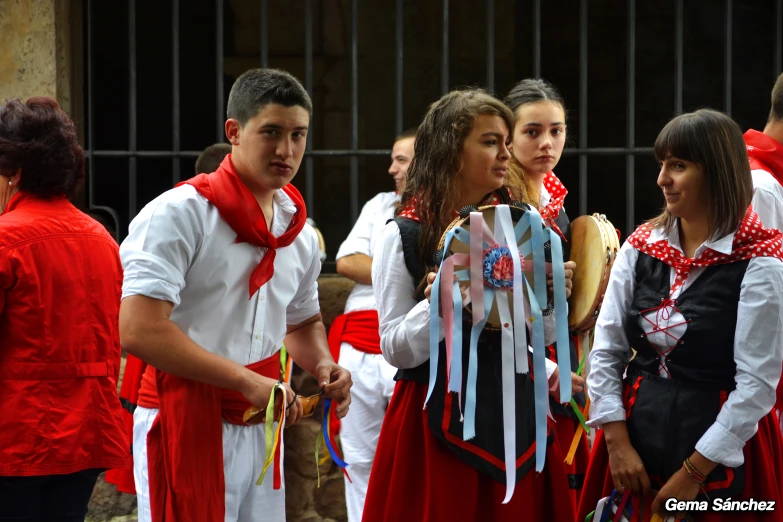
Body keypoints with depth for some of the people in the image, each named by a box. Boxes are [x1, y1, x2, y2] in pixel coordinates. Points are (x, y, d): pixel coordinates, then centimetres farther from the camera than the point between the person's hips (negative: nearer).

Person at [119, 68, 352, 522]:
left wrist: (324, 366, 4)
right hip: (186, 427, -7)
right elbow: (138, 330, -23)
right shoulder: (182, 213, -13)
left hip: (259, 431, 7)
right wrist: (248, 381, -22)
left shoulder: (301, 233, 11)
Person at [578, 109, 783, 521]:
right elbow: (605, 351, 3)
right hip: (636, 431, 5)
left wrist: (694, 472, -15)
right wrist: (618, 443, -7)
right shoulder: (641, 247, 3)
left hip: (721, 449, -5)